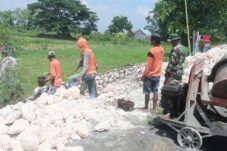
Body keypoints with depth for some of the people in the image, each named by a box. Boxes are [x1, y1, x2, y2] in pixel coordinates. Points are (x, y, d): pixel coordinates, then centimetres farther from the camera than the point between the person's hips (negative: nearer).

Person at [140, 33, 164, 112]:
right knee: (155, 91, 10)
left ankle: (146, 107, 19)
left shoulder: (152, 51, -20)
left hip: (150, 75, -7)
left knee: (147, 92, 7)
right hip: (157, 74, 7)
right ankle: (154, 108, 16)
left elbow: (148, 65, -19)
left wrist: (144, 75, -11)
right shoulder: (162, 50, 3)